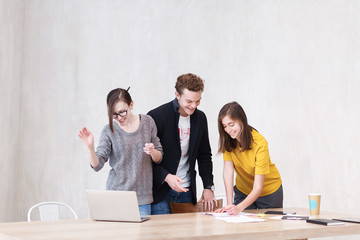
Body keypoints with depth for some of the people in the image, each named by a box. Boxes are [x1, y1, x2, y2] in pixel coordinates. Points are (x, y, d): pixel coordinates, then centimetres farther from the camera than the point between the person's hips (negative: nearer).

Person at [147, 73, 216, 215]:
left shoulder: (200, 118, 7)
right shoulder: (156, 116, -12)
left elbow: (204, 155, 15)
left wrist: (208, 187, 6)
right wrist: (166, 176, -22)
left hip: (186, 191, 5)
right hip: (160, 191, -5)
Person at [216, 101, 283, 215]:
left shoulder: (260, 143, -30)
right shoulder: (227, 140, -17)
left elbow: (258, 188, -32)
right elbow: (228, 171, -22)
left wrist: (239, 207, -46)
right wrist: (230, 204, -31)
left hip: (269, 192, -3)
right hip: (243, 191, 3)